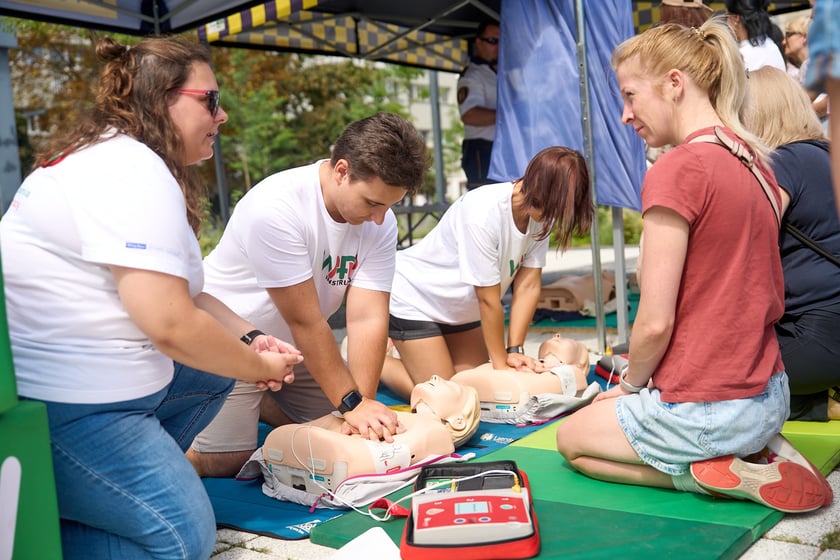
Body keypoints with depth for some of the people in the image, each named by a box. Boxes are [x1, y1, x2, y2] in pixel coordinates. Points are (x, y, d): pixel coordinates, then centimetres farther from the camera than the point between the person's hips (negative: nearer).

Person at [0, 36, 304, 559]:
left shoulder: (123, 158, 13)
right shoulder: (133, 170, -20)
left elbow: (177, 291, 14)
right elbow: (171, 323, -25)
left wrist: (252, 339, 1)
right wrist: (262, 369, -9)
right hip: (63, 404, -10)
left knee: (213, 377, 22)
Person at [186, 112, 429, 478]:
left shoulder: (380, 222, -14)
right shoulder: (275, 207, -31)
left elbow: (368, 320, -17)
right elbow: (305, 322, -29)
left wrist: (363, 404, -24)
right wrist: (353, 402, -24)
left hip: (293, 347, 6)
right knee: (227, 459, -14)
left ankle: (255, 403, 23)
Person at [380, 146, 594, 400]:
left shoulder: (540, 212, -14)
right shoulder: (484, 213, -35)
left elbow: (529, 286, -12)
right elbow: (488, 300, -28)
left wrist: (514, 350, -16)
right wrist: (501, 362, -19)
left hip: (459, 307, 8)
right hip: (414, 299, -7)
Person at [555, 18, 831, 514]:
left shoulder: (677, 170, -21)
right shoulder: (754, 161, 6)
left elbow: (655, 323, -20)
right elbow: (773, 303, 13)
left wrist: (631, 383, 1)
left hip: (705, 411, -8)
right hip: (769, 398, 8)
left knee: (573, 439, 19)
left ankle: (712, 474, -1)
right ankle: (755, 455, 10)